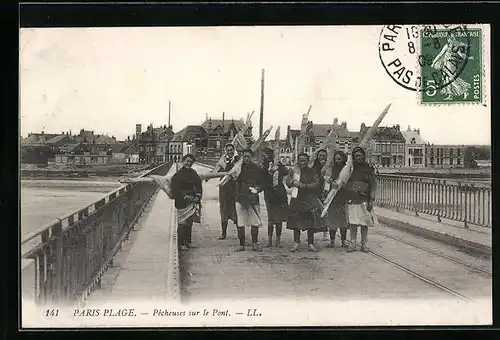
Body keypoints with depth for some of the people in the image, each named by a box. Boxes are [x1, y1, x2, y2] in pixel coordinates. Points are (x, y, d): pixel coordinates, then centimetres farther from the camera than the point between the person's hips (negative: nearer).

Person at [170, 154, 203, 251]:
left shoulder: (193, 173, 12)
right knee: (183, 223, -5)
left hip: (193, 202, 6)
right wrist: (185, 197, -16)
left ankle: (188, 242, 20)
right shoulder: (178, 175, -8)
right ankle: (181, 243, 3)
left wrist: (198, 196, -2)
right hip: (182, 203, -6)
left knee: (190, 223, 12)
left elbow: (199, 185, 14)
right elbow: (175, 190, -11)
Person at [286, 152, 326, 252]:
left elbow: (317, 184, -5)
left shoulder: (312, 172, 6)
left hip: (310, 200, -1)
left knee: (311, 223, -3)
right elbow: (288, 181, -4)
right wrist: (293, 182, -26)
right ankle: (296, 243, 13)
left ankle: (310, 243, 5)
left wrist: (305, 186, -19)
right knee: (296, 222, 2)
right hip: (297, 199, 1)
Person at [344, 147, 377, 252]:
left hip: (364, 199, -2)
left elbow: (373, 185, 0)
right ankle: (353, 244, 7)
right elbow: (345, 184, 14)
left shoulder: (368, 168, 3)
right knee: (352, 223, 2)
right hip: (352, 199, 2)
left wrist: (371, 200, -8)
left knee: (364, 223, 1)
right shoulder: (350, 168, 11)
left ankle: (364, 245, 8)